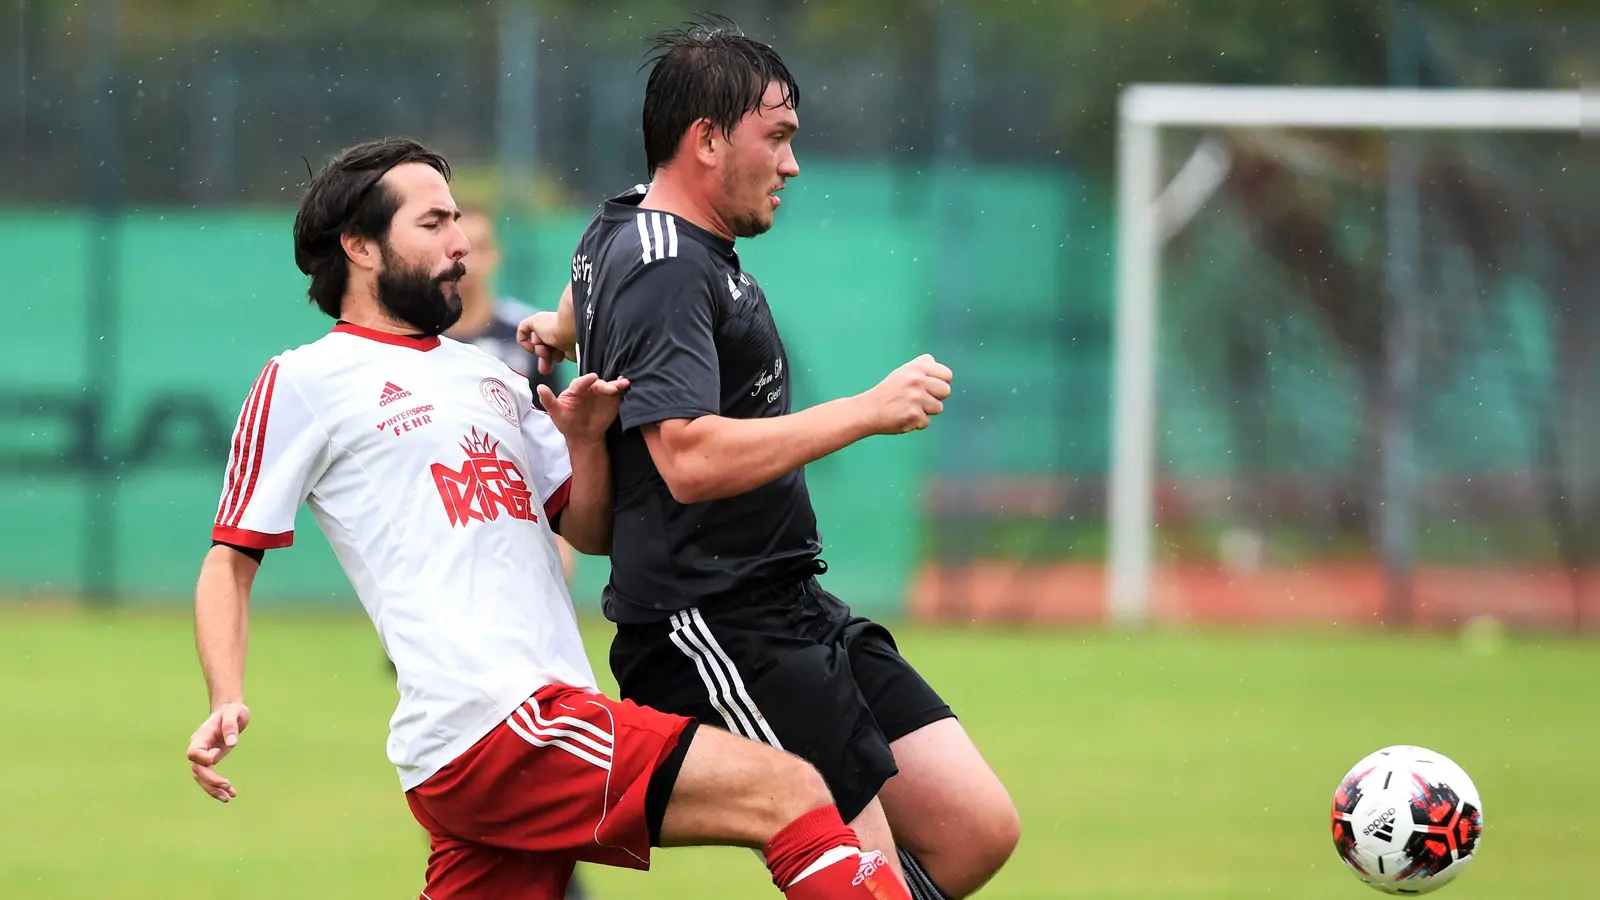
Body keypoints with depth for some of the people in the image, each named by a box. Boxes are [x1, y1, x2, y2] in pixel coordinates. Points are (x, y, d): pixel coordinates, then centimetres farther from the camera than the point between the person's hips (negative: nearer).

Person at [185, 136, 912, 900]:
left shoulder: (490, 377, 24)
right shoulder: (303, 384, 3)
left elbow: (592, 534, 25)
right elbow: (231, 557, 3)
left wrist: (586, 438, 5)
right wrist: (227, 702, -11)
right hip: (491, 724, -8)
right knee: (791, 795, -17)